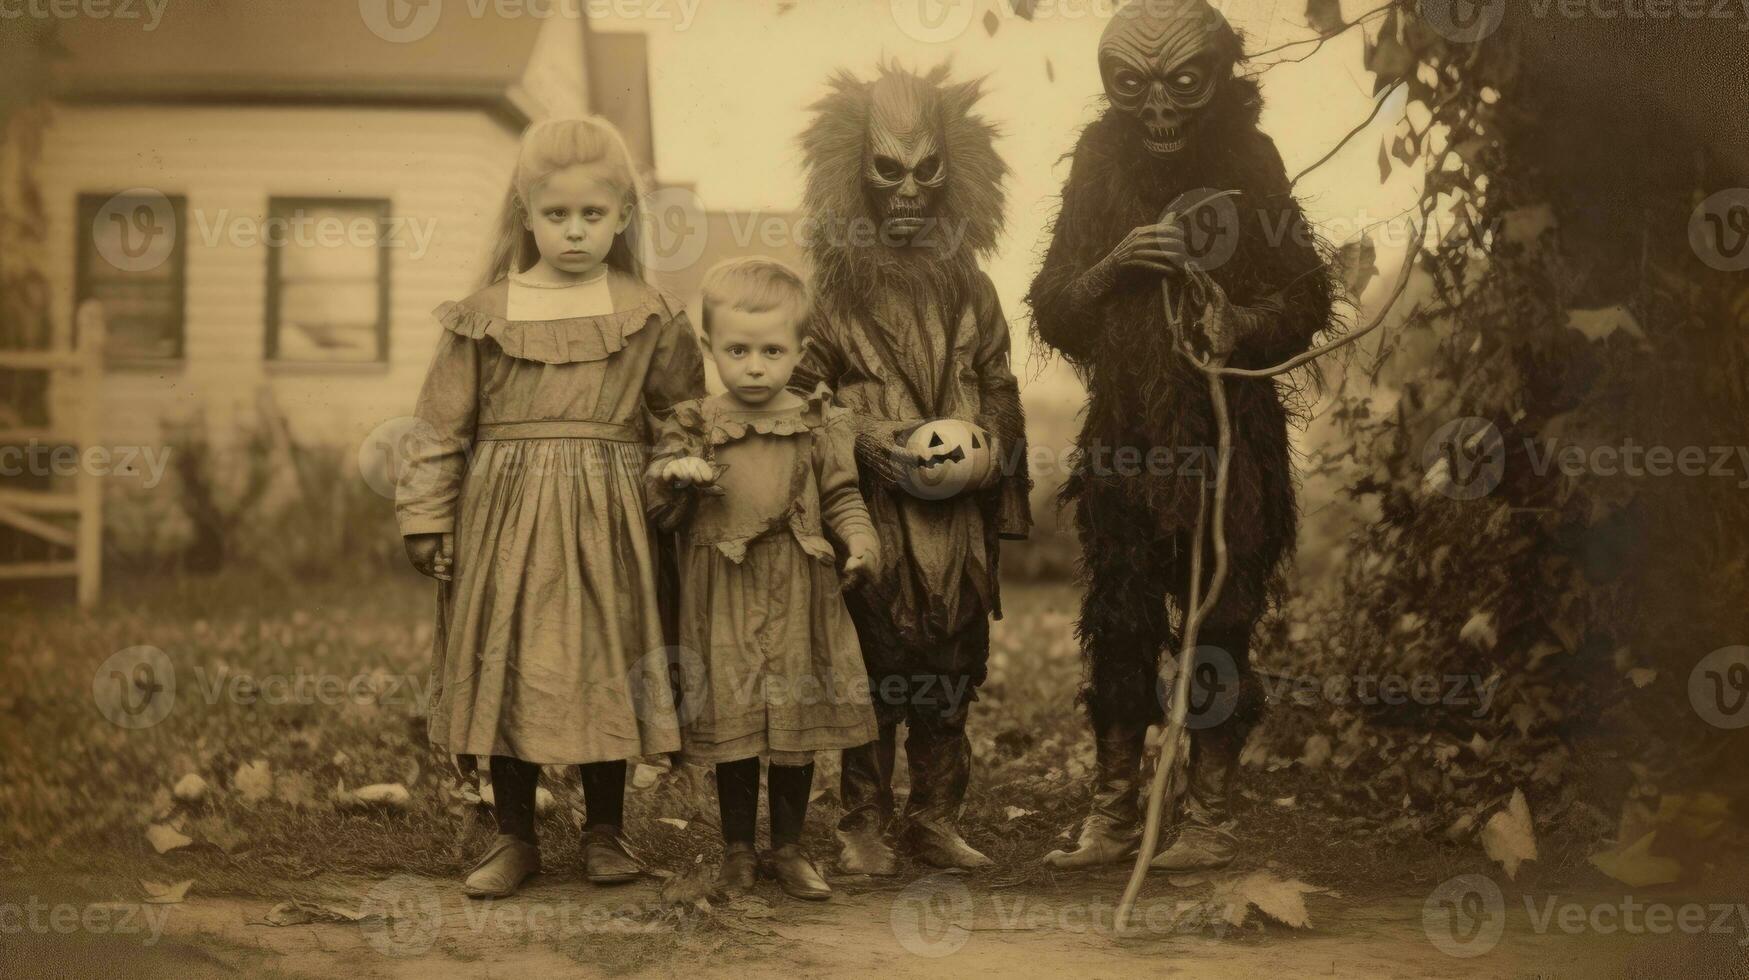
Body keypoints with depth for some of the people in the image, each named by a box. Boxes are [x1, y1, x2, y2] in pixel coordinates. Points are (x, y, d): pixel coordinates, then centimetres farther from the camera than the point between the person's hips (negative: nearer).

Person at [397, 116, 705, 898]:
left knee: (604, 670, 6)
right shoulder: (484, 315, 1)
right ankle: (513, 837, 18)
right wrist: (427, 520, 0)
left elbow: (686, 414, 8)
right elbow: (441, 424, 3)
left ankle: (604, 830, 23)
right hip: (505, 518, 0)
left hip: (605, 521, 0)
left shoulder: (649, 316, 2)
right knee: (505, 668, 4)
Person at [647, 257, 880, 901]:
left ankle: (788, 847, 23)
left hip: (800, 600, 1)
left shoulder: (818, 424, 1)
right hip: (725, 599, -1)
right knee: (733, 724, 6)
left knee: (799, 726, 8)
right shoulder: (692, 426, 0)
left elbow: (841, 496, 5)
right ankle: (737, 850, 21)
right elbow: (661, 512, -2)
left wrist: (860, 539, -13)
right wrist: (675, 477, -22)